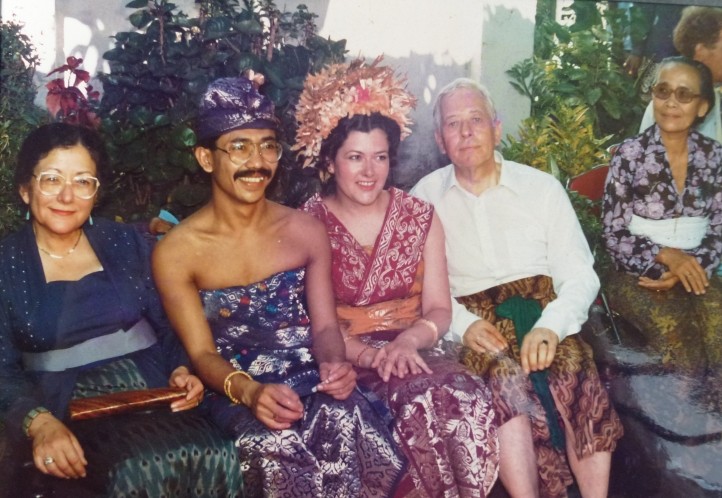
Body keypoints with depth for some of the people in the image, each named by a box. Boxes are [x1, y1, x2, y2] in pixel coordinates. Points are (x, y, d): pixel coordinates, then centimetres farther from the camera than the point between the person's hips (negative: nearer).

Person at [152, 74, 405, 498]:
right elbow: (202, 353, -6)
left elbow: (324, 325, 5)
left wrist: (334, 364, -19)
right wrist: (249, 391, -27)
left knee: (344, 419, -32)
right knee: (275, 443, -35)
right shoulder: (175, 253, -4)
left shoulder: (307, 231, 6)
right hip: (236, 388, -2)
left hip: (309, 375, 3)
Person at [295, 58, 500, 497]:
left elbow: (439, 309, 4)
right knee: (420, 402, -33)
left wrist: (409, 341, -17)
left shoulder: (420, 217, 7)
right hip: (348, 358, -2)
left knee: (472, 401, -30)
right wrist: (369, 355, -21)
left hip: (413, 347, 3)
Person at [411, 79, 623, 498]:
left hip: (543, 307, 1)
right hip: (471, 319, -1)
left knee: (575, 374, -30)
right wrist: (463, 323, -16)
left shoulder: (542, 187, 10)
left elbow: (581, 274, 4)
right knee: (507, 379, -33)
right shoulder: (424, 197, 10)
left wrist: (551, 325, -16)